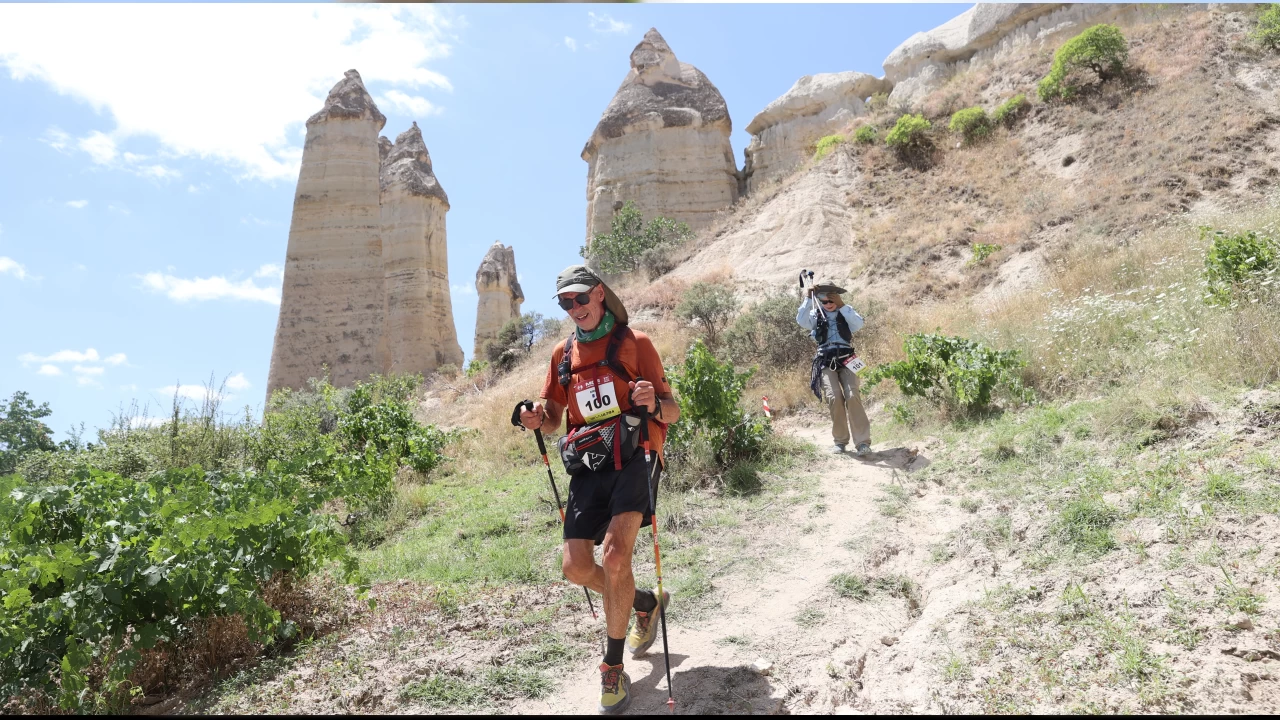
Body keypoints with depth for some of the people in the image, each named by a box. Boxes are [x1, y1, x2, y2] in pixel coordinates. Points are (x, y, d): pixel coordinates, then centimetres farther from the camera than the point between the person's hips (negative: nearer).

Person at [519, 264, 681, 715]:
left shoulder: (634, 343, 1)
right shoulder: (563, 354, 15)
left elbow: (672, 412, -1)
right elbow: (553, 418, 20)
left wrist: (655, 404, -25)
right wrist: (537, 420, -4)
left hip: (632, 457, -5)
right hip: (587, 465, 5)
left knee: (615, 552, -23)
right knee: (576, 567, -2)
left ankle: (613, 667, -5)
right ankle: (647, 603, 28)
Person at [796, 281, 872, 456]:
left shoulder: (845, 312, 15)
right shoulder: (815, 315, 13)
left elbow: (859, 324, -5)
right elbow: (801, 321, -7)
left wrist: (842, 305, -7)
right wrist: (808, 299, -8)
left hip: (846, 359, 0)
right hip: (826, 362, 0)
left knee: (852, 396, -18)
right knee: (834, 398, -18)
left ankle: (863, 441, -17)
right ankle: (840, 440, -3)